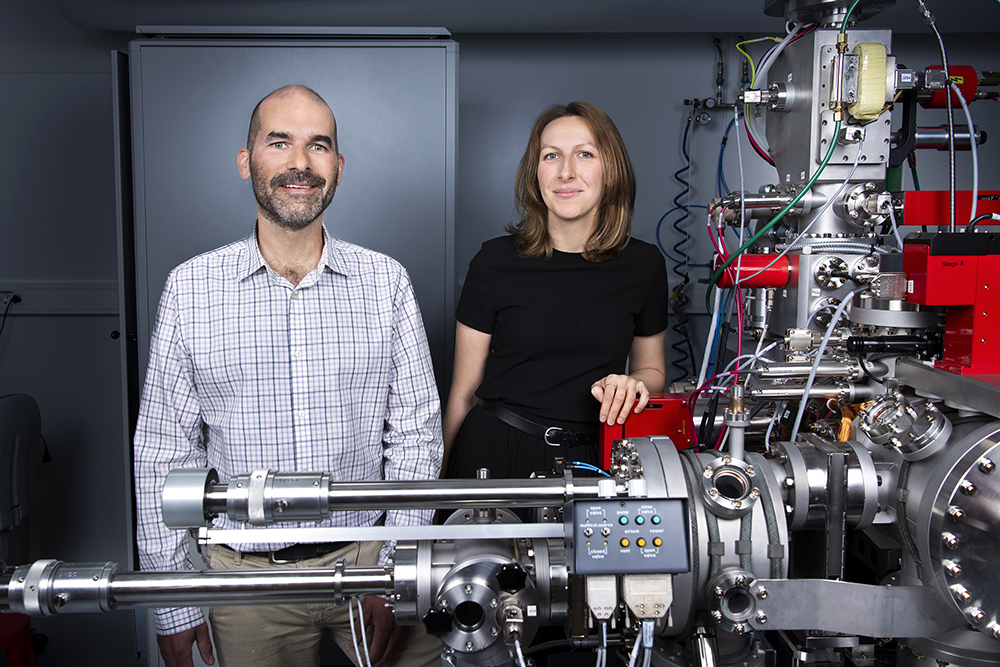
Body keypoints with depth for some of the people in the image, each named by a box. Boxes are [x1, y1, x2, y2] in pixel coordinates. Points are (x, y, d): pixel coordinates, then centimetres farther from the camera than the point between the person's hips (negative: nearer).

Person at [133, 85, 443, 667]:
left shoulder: (386, 281, -3)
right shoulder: (190, 288, -4)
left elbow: (415, 431, -1)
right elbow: (164, 451, 0)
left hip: (367, 554, 1)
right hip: (246, 571, 0)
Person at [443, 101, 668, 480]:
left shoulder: (644, 265, -3)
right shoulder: (496, 262, -8)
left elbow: (652, 368, 13)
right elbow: (464, 393, -3)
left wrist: (633, 383, -10)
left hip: (590, 460, 2)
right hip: (496, 450, -1)